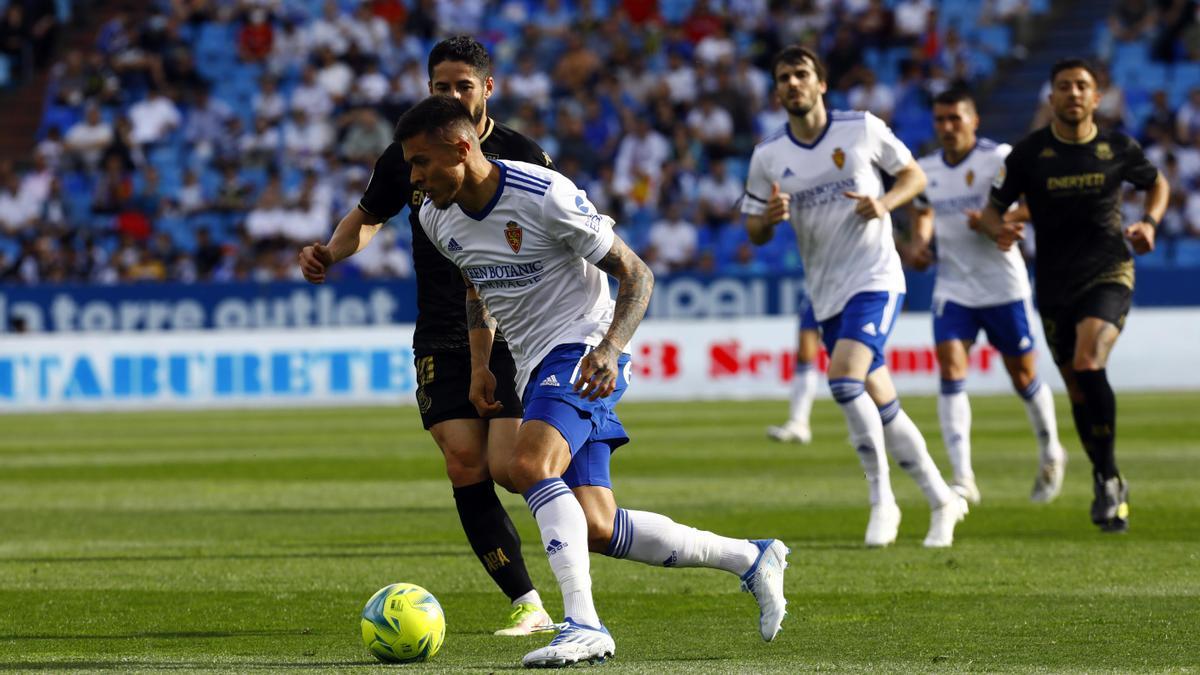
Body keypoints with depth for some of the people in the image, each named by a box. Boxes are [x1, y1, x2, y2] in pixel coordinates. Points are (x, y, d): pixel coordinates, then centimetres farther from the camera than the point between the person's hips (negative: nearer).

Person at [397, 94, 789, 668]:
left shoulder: (544, 196, -19)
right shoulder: (437, 218, 4)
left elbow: (635, 275, -12)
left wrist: (609, 349, -27)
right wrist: (480, 365, 13)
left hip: (582, 348, -8)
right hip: (537, 366, 8)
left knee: (527, 466, -32)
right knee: (595, 530, 1)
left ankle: (583, 625, -34)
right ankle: (751, 559, 17)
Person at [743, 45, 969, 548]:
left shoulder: (863, 129, -4)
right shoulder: (767, 157, 2)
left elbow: (913, 175, 6)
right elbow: (754, 232, 8)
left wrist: (884, 203, -14)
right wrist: (769, 217, -16)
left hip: (875, 278, -4)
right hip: (826, 294, 4)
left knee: (844, 377, -24)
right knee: (880, 405, 7)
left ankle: (881, 499, -12)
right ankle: (942, 501, 22)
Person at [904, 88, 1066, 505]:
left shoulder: (1000, 159, -10)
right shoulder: (927, 169, 6)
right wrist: (919, 243, 3)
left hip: (1003, 286, -3)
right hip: (952, 287, 3)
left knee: (1023, 376, 8)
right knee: (950, 371, -14)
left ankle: (1050, 455, 35)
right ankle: (963, 479, -16)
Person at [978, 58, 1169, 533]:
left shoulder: (1118, 149, 0)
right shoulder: (1029, 154, -2)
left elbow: (1156, 184, 19)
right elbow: (991, 209, 3)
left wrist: (1150, 222, -1)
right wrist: (1000, 231, -20)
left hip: (1109, 273, -2)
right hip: (1054, 283, 2)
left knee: (1088, 363, -26)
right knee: (1078, 391, 6)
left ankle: (1107, 476, -16)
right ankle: (1110, 487, 24)